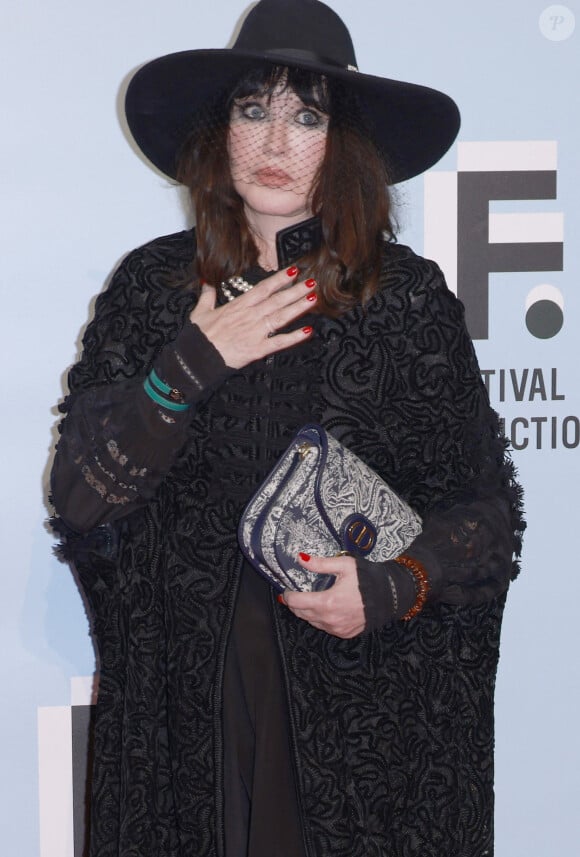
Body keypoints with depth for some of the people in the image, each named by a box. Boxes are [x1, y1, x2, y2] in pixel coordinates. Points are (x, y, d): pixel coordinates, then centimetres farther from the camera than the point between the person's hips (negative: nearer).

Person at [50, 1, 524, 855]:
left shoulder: (409, 295, -2)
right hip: (187, 692, 1)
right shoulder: (151, 286, 2)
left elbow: (486, 511, 1)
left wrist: (395, 589, -17)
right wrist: (192, 367, -13)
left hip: (366, 701, -1)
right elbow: (80, 500, -3)